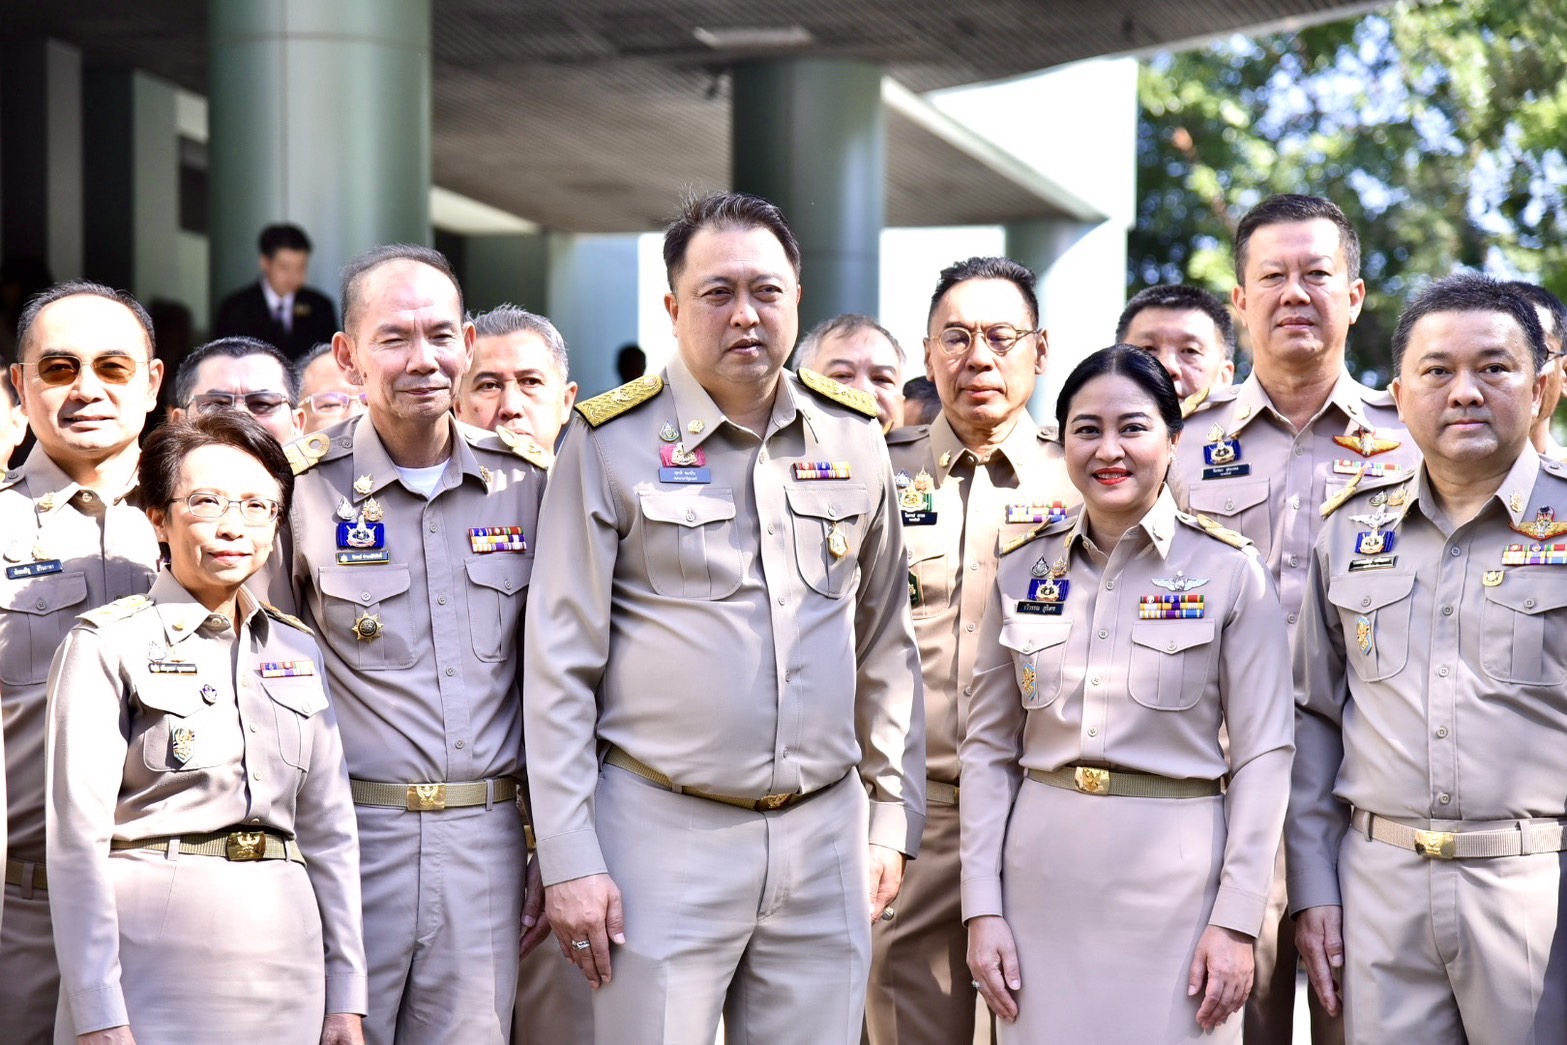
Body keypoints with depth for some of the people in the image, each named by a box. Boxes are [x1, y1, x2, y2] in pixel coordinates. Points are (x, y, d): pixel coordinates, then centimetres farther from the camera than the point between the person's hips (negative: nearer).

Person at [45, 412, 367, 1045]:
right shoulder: (108, 644, -3)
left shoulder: (297, 651, 12)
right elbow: (77, 836, -9)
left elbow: (328, 828, 12)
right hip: (155, 962, -4)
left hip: (285, 962, 5)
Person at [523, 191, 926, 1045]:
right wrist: (568, 859, -8)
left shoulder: (854, 440, 8)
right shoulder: (610, 443, -3)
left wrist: (892, 816, 11)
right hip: (663, 834, -3)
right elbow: (560, 665, -4)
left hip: (824, 834, 4)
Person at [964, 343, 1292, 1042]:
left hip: (1176, 872, -2)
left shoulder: (1230, 571, -4)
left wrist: (1237, 920, -9)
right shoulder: (1023, 570, 5)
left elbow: (1262, 754, -4)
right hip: (1042, 872, 3)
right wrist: (982, 907, 0)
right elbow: (988, 746, 7)